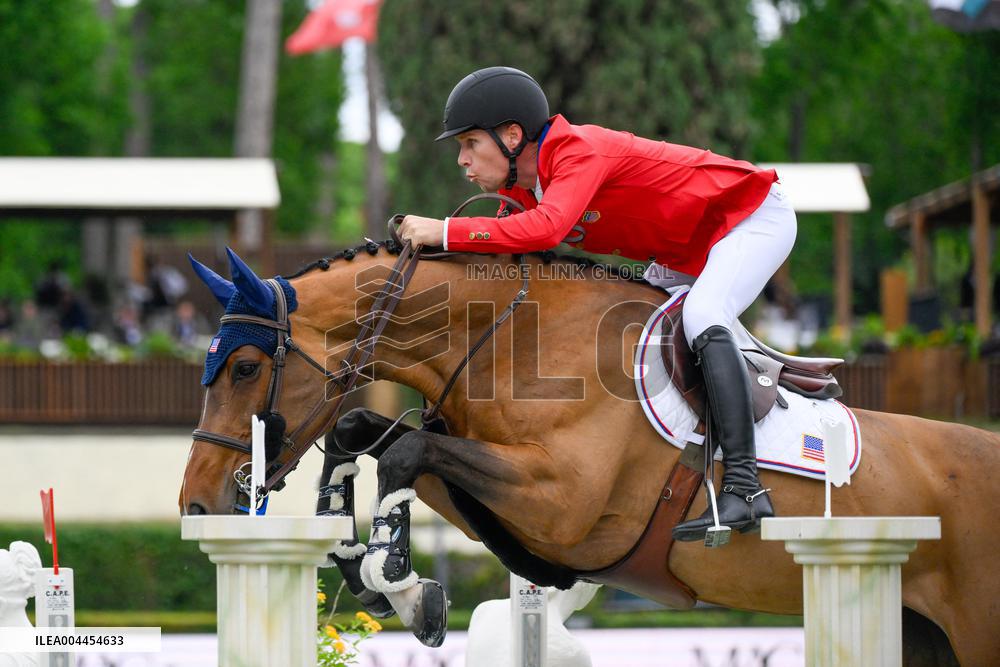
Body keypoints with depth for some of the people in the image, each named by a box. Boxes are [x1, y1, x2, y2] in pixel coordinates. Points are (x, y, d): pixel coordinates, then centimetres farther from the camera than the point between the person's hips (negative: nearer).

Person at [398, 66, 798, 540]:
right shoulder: (521, 187, -2)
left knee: (702, 318, -30)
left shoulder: (580, 151, -30)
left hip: (755, 217, -10)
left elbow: (545, 229, -47)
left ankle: (744, 487, -37)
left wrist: (445, 232, -45)